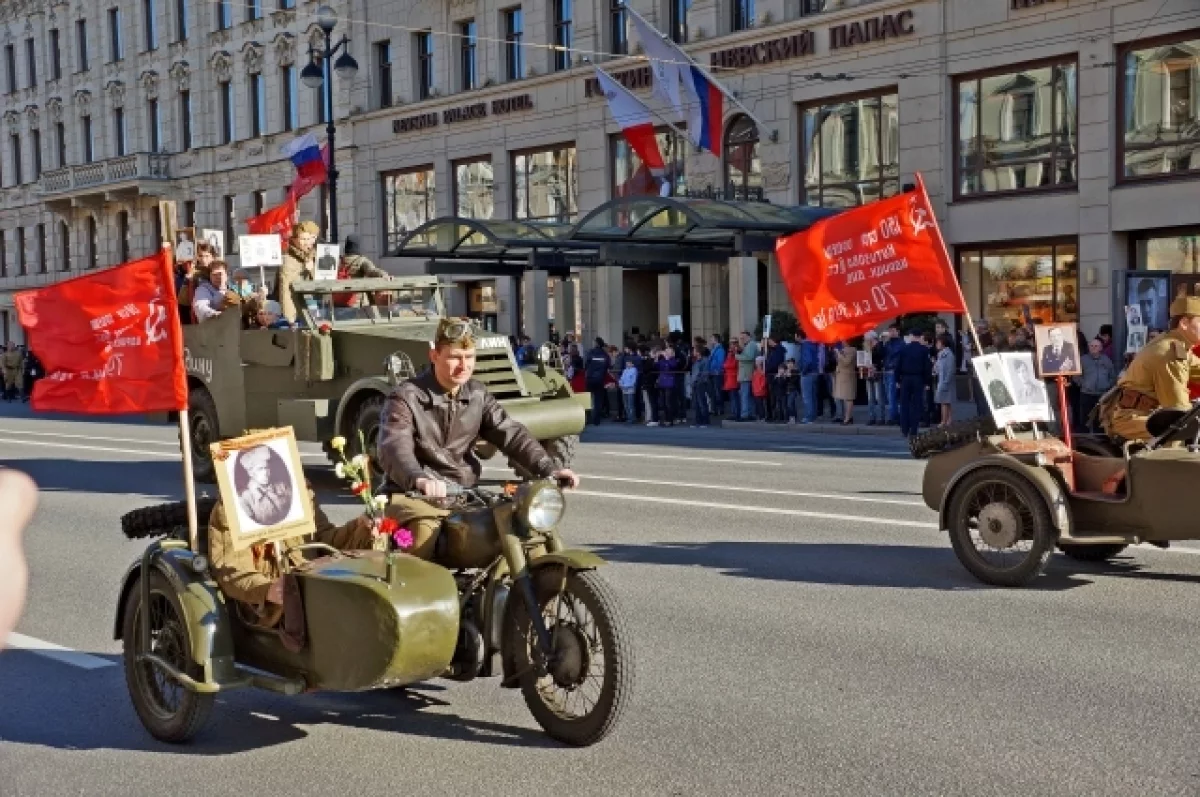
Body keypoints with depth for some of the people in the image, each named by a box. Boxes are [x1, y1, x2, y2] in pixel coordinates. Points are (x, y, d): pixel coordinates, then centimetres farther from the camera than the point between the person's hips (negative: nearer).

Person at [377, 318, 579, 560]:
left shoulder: (478, 395, 10)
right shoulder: (405, 398, -8)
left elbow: (511, 434, 0)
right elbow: (393, 448, -24)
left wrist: (549, 469, -16)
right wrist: (419, 479, -46)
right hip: (414, 495, -5)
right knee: (425, 529, -35)